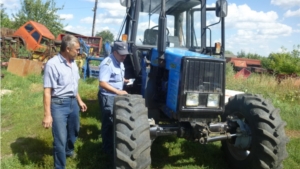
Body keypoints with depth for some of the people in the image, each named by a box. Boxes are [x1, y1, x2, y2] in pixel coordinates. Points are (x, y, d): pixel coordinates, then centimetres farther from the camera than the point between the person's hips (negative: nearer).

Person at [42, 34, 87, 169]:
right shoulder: (53, 64, -19)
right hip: (59, 104, -8)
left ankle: (68, 150, 55)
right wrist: (47, 114, -21)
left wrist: (79, 101, 20)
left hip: (73, 102, 8)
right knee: (60, 139, 0)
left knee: (74, 131, 26)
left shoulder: (73, 63, 5)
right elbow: (47, 91, -19)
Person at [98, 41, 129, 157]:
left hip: (116, 96, 9)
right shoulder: (107, 64, -23)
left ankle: (113, 143, 37)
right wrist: (118, 91, -30)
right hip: (107, 97, -9)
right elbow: (102, 83, -28)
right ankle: (108, 148, 17)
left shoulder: (119, 62, 7)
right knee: (108, 122, 2)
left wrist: (125, 81, 5)